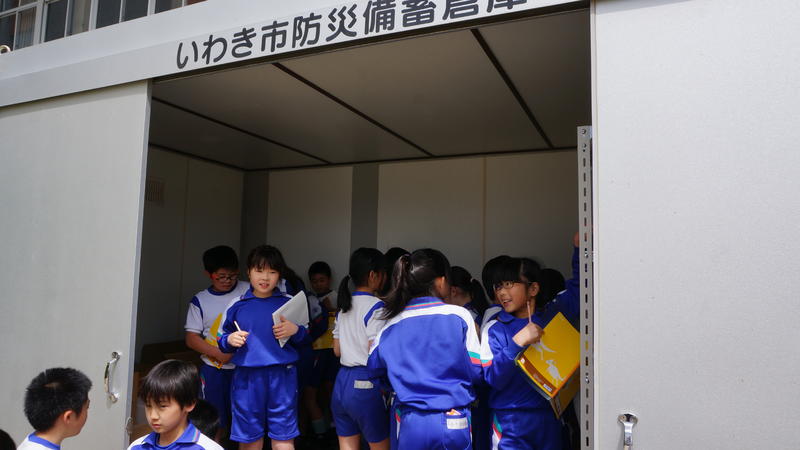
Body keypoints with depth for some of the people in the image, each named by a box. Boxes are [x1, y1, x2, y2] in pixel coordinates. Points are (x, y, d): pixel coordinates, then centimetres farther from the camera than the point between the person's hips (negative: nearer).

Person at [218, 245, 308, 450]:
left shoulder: (288, 303, 2)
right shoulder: (237, 305, 4)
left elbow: (305, 335, 6)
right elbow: (222, 340, 12)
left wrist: (295, 330, -15)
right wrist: (230, 340, -10)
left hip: (281, 375, -1)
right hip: (247, 376, 1)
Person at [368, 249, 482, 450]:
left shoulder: (390, 326, 1)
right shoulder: (459, 315, -8)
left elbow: (373, 367, 11)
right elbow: (476, 371, -5)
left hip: (411, 424, 2)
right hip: (453, 423, -2)